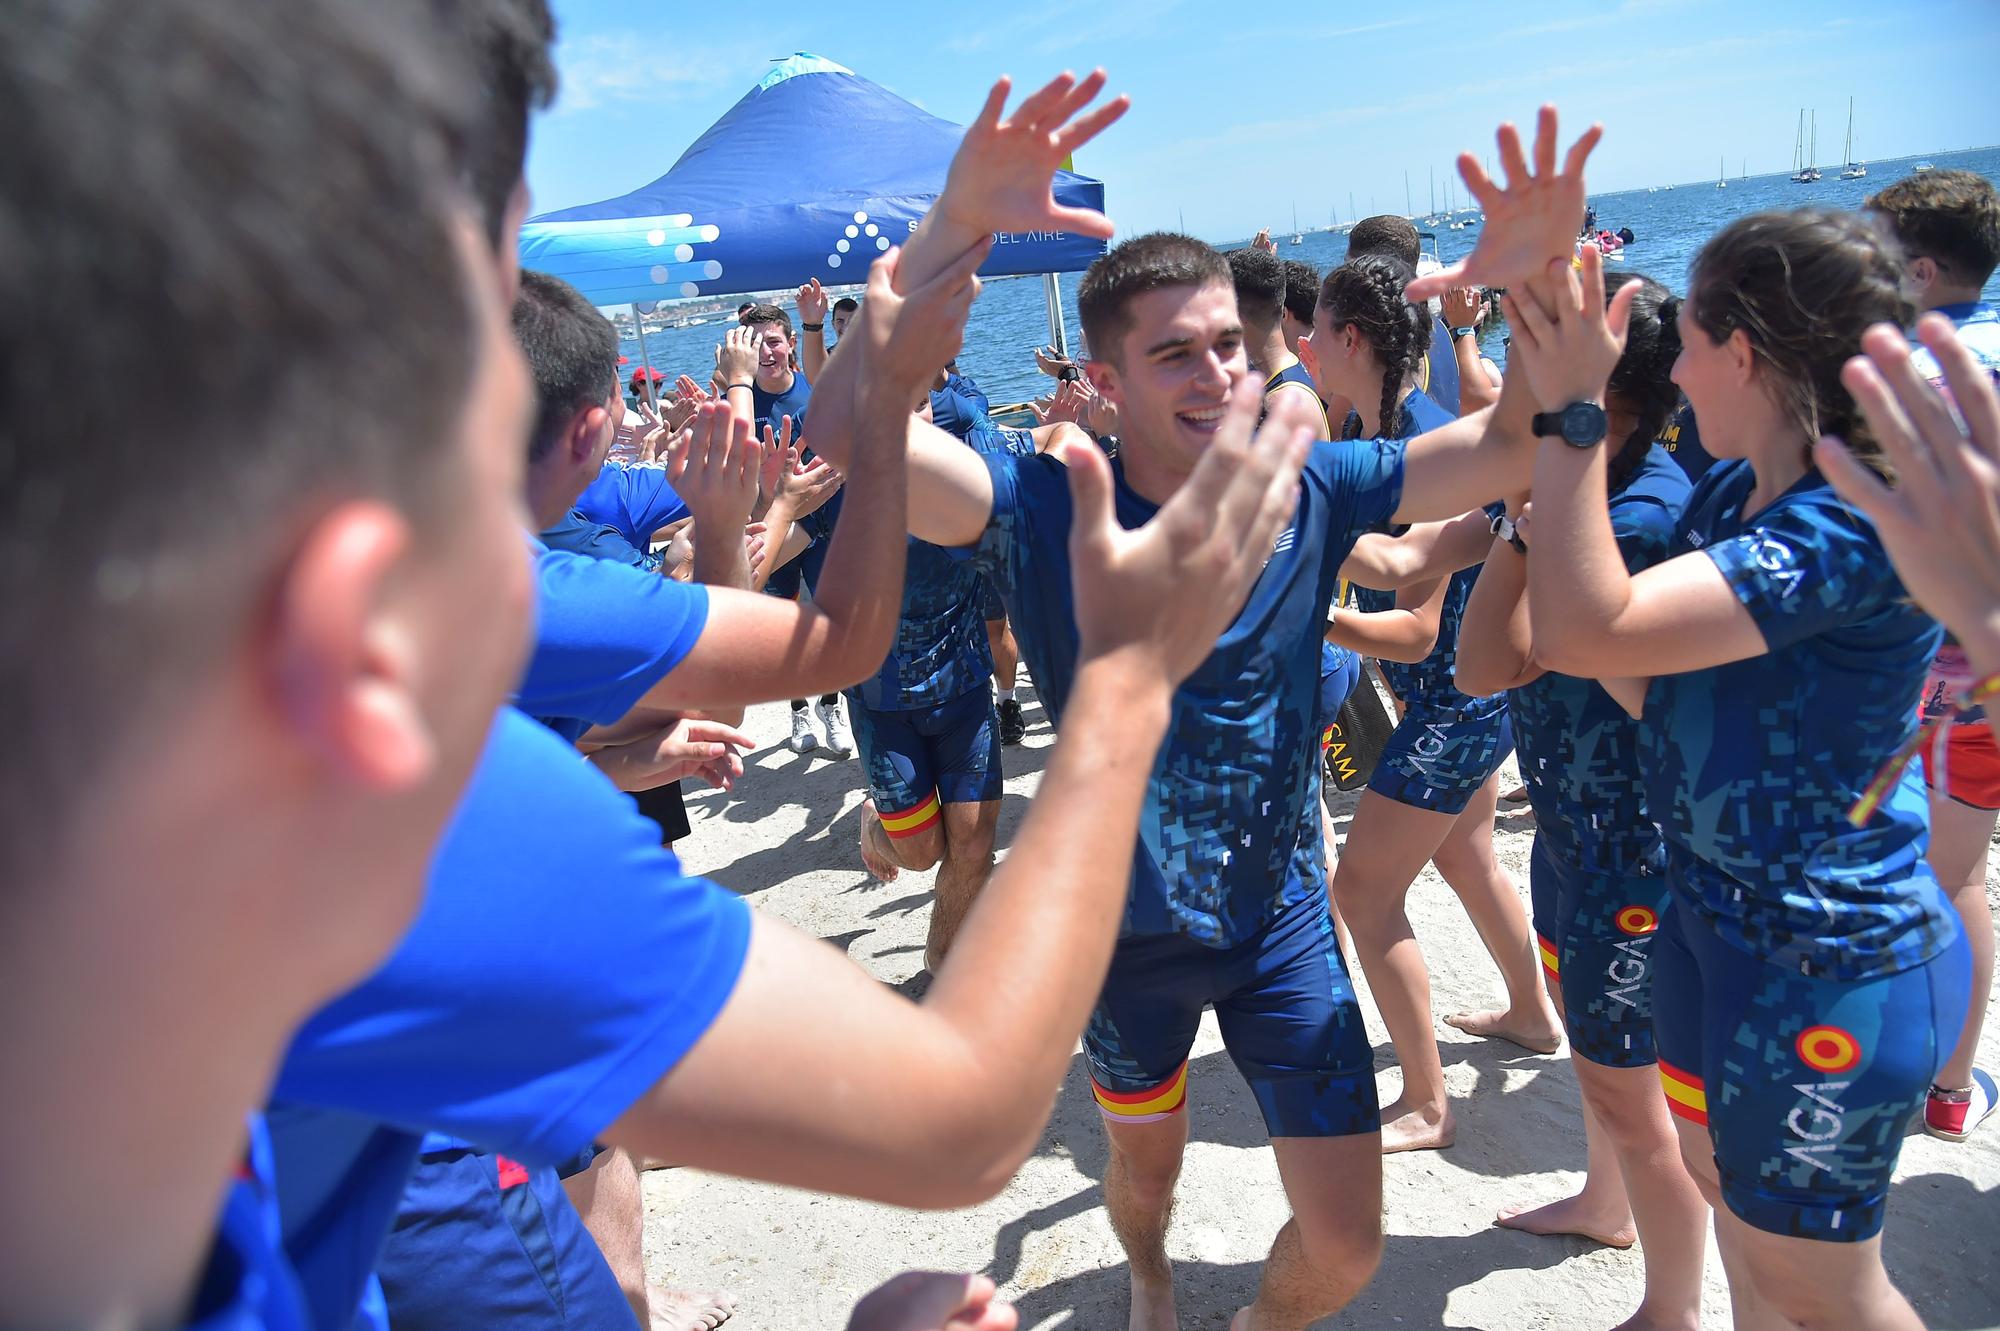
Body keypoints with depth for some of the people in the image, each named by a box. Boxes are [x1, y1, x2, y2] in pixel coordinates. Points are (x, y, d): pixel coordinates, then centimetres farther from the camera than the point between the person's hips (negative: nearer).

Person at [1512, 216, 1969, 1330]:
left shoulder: (1855, 531, -28)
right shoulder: (1731, 491, 1)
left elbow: (1586, 629, -35)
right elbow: (1660, 690, 3)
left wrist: (1575, 412, -30)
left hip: (1828, 965, -9)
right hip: (1715, 911, 9)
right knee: (1724, 1178, 29)